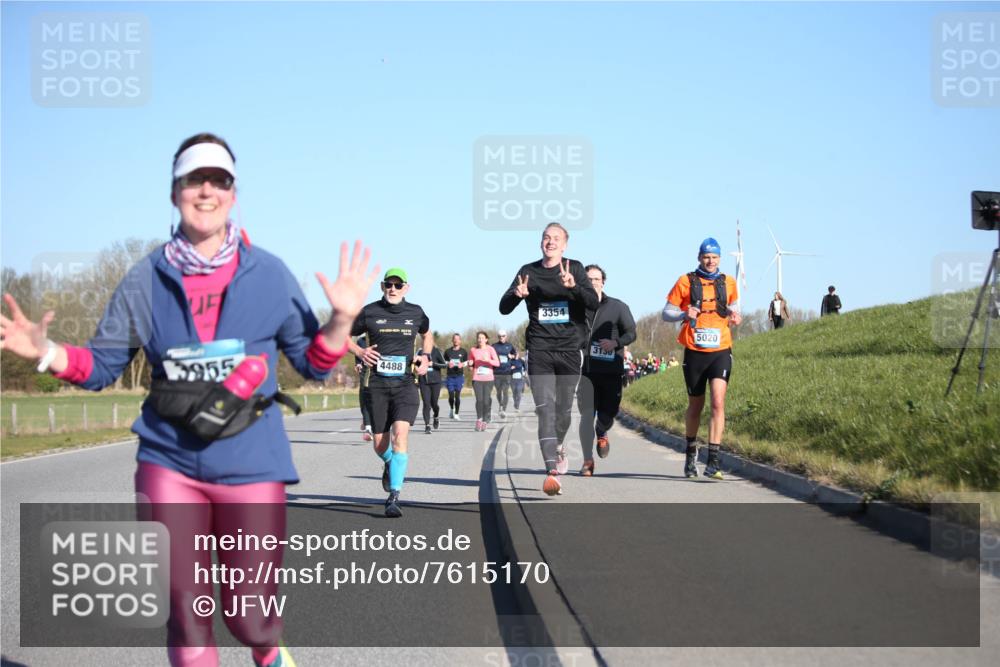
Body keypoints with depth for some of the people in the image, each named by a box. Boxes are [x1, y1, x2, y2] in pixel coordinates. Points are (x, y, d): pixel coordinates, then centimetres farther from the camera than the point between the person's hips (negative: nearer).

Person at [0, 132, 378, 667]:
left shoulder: (269, 275, 0)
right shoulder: (145, 281, 1)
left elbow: (311, 363, 6)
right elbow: (103, 364, 7)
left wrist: (341, 320, -12)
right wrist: (46, 352, -11)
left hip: (250, 463, -1)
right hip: (170, 462, 1)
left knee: (249, 615, 5)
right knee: (186, 617, 5)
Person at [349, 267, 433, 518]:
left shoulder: (415, 313, 6)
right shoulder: (370, 312, 1)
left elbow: (427, 336, 27)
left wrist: (425, 356, 7)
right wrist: (360, 352, -6)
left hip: (405, 384, 0)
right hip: (378, 385, 1)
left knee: (400, 435, -20)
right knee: (380, 444, 5)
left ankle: (394, 497, -19)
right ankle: (390, 464, 44)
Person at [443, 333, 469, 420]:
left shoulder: (463, 351, 6)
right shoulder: (448, 351, 7)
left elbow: (466, 362, 10)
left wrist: (462, 364, -12)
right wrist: (448, 364, -9)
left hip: (459, 376, -1)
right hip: (450, 376, 1)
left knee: (457, 395, -5)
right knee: (451, 395, -3)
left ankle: (456, 414, 4)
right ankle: (451, 409, 26)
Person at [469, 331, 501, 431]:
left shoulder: (490, 349, 1)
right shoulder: (473, 350, 6)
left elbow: (497, 363, -5)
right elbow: (470, 362, 20)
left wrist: (488, 360, -19)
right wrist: (470, 364, -2)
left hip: (488, 379, -1)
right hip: (477, 378, 1)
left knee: (486, 400, -2)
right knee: (479, 400, -12)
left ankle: (485, 420, 13)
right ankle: (479, 419, 1)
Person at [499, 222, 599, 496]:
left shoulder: (575, 269, 4)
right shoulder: (528, 271, 8)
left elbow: (594, 303, -7)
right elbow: (504, 308, 7)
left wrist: (574, 286, -26)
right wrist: (517, 294, -16)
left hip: (570, 348, 0)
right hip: (540, 350, 0)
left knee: (564, 408, 10)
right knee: (545, 407, -12)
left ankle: (558, 446, 41)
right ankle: (552, 471, -19)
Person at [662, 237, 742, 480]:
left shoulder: (728, 283, 8)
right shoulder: (686, 282, 0)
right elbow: (666, 313, 1)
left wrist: (734, 315, 3)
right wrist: (685, 314, -19)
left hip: (721, 351, 1)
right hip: (694, 352, -1)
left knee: (718, 402, -15)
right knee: (696, 405, 11)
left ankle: (713, 460, -17)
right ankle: (690, 451, 34)